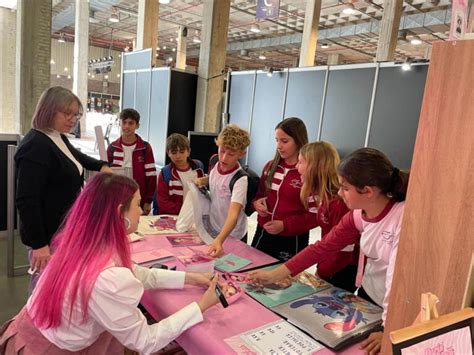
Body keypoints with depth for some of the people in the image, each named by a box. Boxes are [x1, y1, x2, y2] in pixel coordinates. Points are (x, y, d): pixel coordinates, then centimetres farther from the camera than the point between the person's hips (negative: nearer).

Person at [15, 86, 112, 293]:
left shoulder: (59, 138, 10)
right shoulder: (35, 146, -19)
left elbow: (75, 157, 34)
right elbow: (26, 201, -24)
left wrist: (101, 166, 20)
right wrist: (39, 244, -24)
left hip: (63, 231, 9)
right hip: (48, 237, -9)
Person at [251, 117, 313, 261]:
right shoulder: (270, 166, 4)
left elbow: (316, 215, -14)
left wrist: (285, 225, -22)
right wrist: (257, 202, -5)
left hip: (292, 241, -5)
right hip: (263, 233, 6)